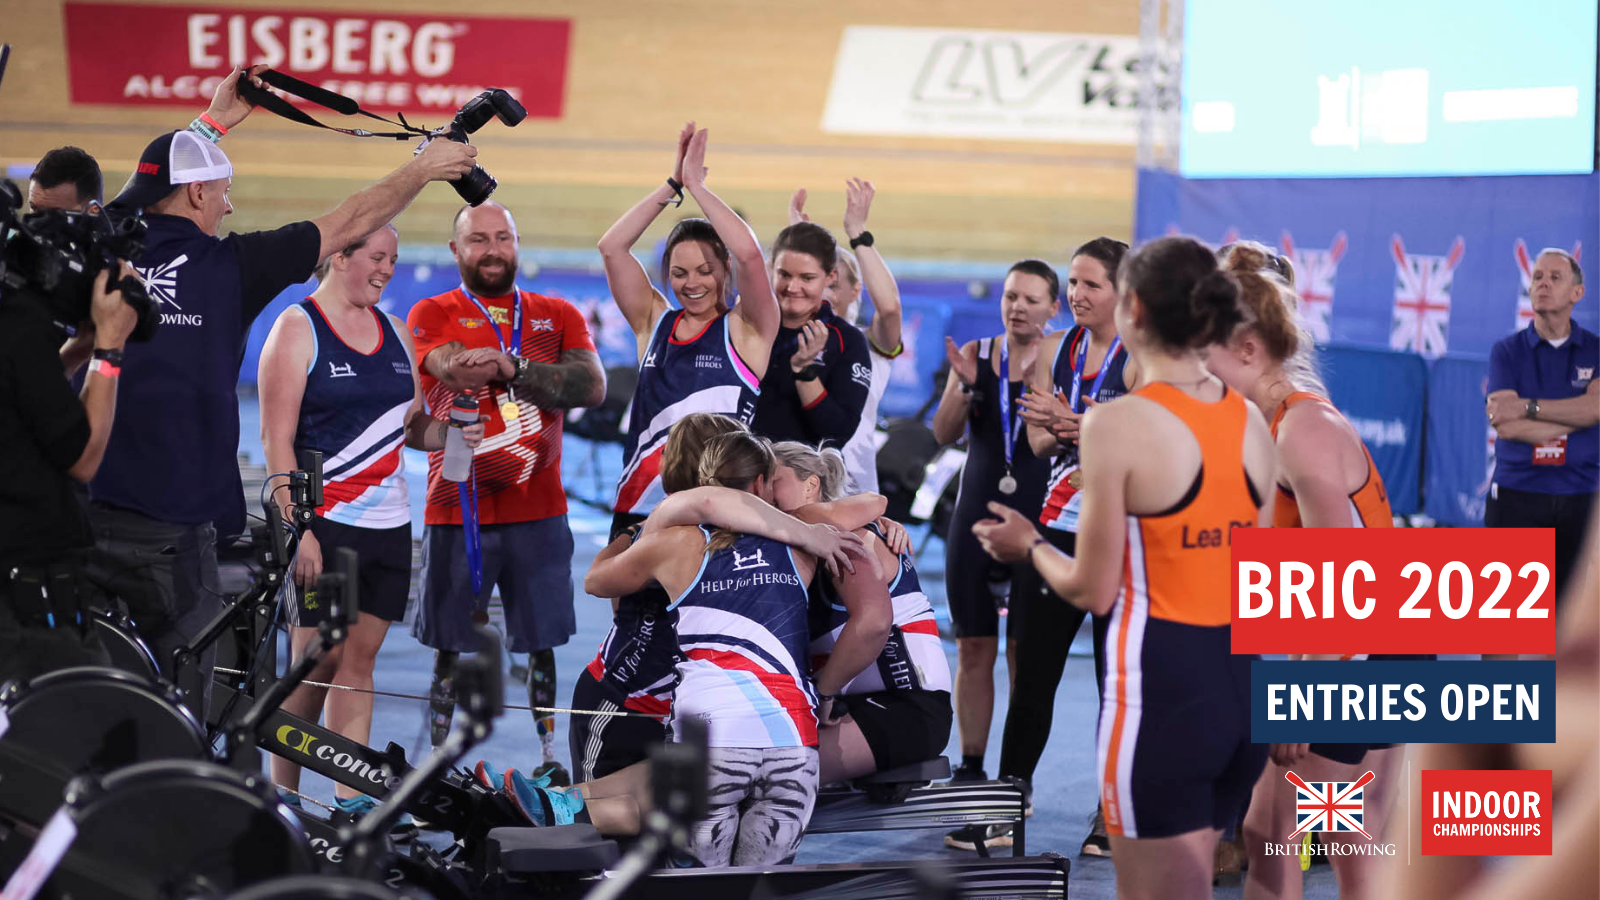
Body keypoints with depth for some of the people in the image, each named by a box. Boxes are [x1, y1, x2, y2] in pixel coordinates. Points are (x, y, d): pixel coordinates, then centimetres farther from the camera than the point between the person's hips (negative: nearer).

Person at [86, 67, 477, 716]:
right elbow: (350, 224, 9)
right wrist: (424, 170, 25)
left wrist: (215, 121, 44)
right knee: (178, 696, 3)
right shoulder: (226, 266, -3)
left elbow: (157, 178, 30)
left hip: (83, 509, 4)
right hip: (171, 525, -4)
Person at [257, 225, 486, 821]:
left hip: (388, 522, 6)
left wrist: (452, 432, -1)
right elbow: (277, 439, -9)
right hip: (324, 522, -6)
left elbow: (412, 426, 22)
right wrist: (298, 529, -16)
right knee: (317, 659, -4)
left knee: (360, 659, 6)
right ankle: (283, 795, 7)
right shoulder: (298, 329, -4)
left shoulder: (395, 331, 15)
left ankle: (352, 800, 7)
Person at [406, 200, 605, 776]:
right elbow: (457, 372, -16)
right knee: (449, 647, 2)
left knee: (541, 643, 6)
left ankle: (547, 752, 14)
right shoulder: (432, 316, 5)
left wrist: (512, 366, -16)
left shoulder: (557, 315, 12)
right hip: (456, 509, -2)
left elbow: (592, 386, -5)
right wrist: (548, 375, -19)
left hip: (538, 512, 2)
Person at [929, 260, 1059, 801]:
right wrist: (964, 386, -18)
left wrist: (1031, 379, -28)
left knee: (1024, 654, -1)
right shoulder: (975, 355, 5)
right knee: (973, 652, 5)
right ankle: (970, 773, 13)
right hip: (975, 519, 3)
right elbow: (945, 435, -1)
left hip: (1033, 526, -3)